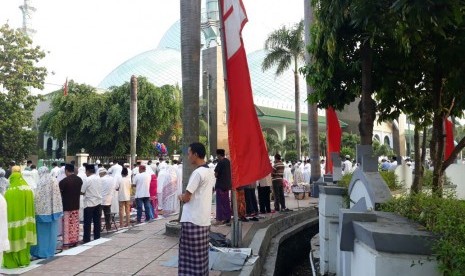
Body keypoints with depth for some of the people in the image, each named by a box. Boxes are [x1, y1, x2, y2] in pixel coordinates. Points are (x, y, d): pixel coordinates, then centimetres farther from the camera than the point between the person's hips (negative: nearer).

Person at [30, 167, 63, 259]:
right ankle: (50, 251, 19)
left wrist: (36, 211, -2)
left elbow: (37, 198, -10)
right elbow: (58, 196, 4)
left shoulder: (40, 183, -11)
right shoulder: (55, 181, 1)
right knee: (51, 232, 12)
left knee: (42, 233, 7)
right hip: (53, 210, 4)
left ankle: (42, 252, 13)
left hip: (43, 211, -4)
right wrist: (59, 210, 12)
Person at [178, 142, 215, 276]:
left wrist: (180, 197, 5)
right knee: (201, 255, 13)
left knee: (192, 255, -1)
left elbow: (186, 198, -15)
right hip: (204, 219, 8)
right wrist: (185, 196, 11)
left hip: (192, 220, -8)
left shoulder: (197, 172, -16)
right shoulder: (210, 172, 11)